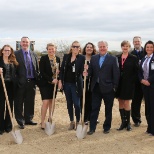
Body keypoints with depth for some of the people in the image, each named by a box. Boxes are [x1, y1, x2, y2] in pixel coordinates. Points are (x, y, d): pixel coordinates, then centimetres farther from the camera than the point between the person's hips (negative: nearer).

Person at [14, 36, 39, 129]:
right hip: (21, 82, -4)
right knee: (19, 103, 4)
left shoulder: (33, 55, 11)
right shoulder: (16, 54, -2)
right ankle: (20, 121, 15)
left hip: (31, 82, 4)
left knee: (30, 102, 11)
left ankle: (28, 119, 25)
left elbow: (37, 68, 13)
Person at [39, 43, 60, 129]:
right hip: (45, 83, -5)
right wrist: (51, 80, -18)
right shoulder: (43, 58, -8)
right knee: (45, 102, -10)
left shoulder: (58, 59, 6)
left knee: (51, 102, 10)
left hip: (54, 83, 5)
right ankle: (43, 122, -2)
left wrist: (58, 80, -4)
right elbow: (42, 72, -13)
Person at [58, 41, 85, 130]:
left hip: (76, 84, -4)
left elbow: (82, 71, -4)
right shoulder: (66, 57, 8)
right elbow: (62, 70, 8)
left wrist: (84, 72, -27)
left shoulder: (82, 58, -3)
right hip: (67, 83, 4)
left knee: (76, 104, -4)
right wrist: (60, 81, 2)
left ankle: (78, 122, 15)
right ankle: (72, 122, 24)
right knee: (69, 103, 11)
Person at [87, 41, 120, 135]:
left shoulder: (113, 59, -2)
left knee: (108, 109, 10)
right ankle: (92, 128, 13)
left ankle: (107, 127, 24)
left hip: (108, 88, -2)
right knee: (94, 108, 5)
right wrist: (86, 73, -16)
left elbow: (116, 74, -4)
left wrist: (115, 87, -8)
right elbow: (91, 71, 6)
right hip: (96, 87, 2)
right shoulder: (93, 58, 9)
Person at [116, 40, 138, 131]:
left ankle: (128, 123, 11)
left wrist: (131, 81, -10)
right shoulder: (117, 58, 6)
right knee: (121, 102, 8)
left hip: (128, 84, -3)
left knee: (126, 103, -2)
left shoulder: (133, 58, -2)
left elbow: (136, 71, -3)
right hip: (119, 84, 4)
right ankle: (123, 122, 18)